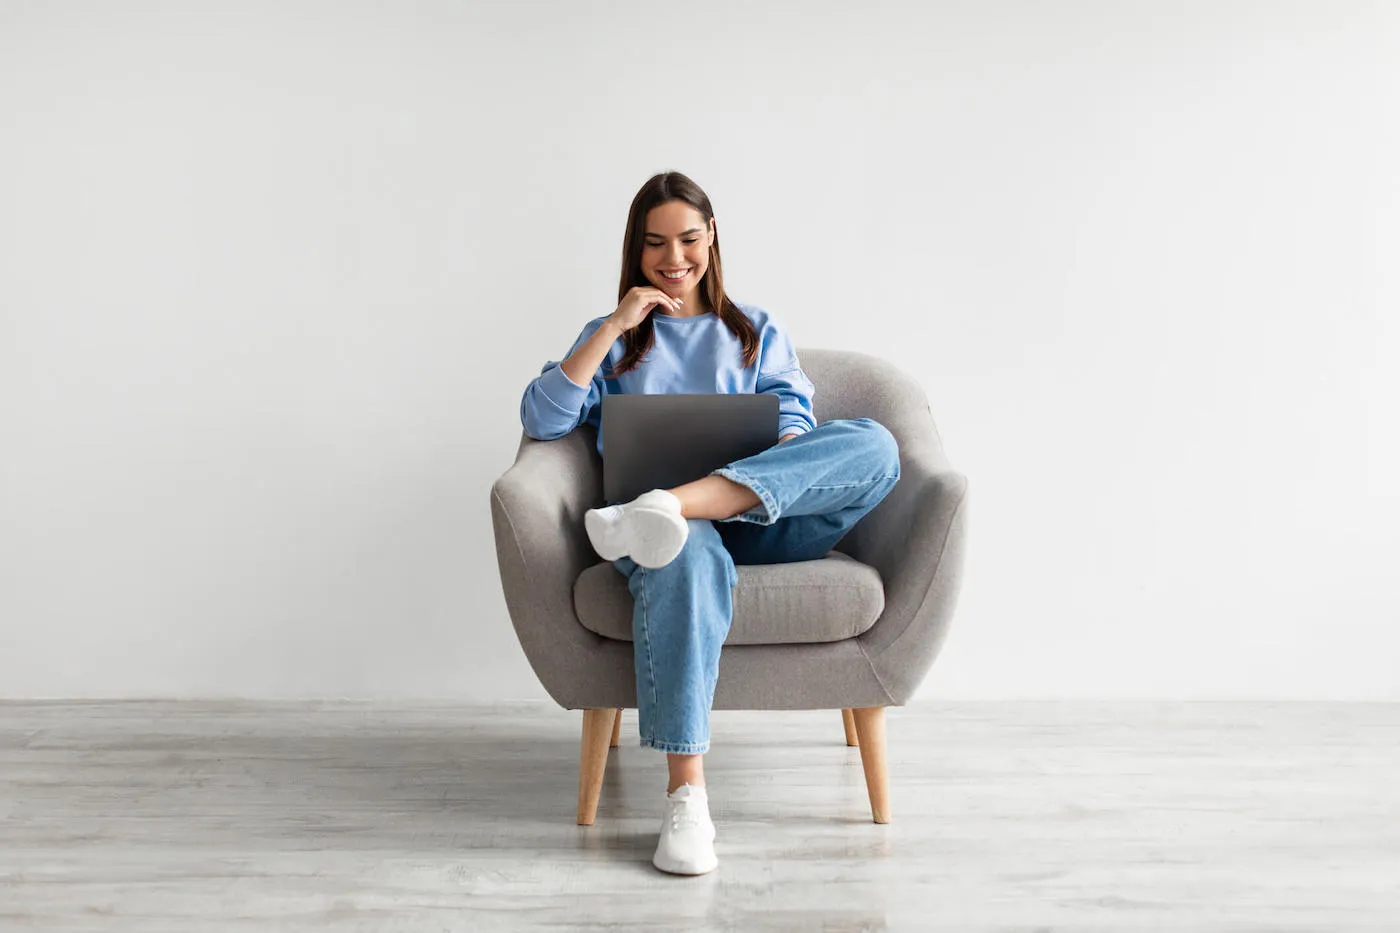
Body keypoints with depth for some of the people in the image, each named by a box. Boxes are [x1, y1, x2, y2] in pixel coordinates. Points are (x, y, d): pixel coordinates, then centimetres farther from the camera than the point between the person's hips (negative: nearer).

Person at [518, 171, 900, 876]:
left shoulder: (757, 332, 28)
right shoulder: (612, 339, 24)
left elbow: (793, 418, 13)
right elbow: (541, 420, 7)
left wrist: (789, 447, -12)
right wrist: (612, 327, 1)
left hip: (757, 521, 2)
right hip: (681, 532, -1)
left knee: (873, 443, -28)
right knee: (686, 556, -41)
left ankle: (669, 505, -44)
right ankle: (685, 798, -40)